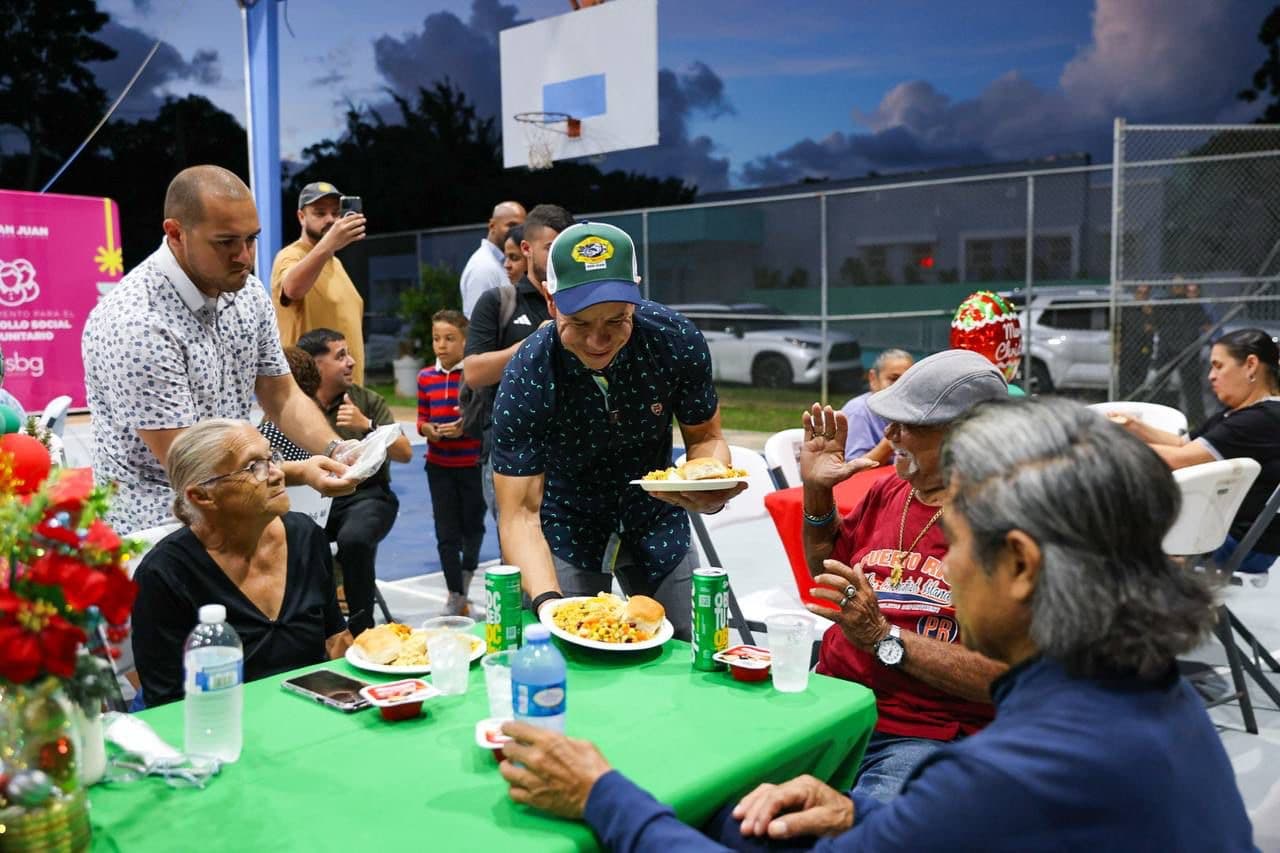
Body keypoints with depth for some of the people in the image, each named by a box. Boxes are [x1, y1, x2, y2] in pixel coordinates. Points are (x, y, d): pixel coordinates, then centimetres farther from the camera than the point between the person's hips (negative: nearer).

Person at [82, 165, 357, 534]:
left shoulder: (248, 292, 0)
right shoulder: (135, 323, -22)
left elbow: (283, 397, 7)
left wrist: (334, 449, -11)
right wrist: (299, 473, -26)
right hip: (157, 520, -6)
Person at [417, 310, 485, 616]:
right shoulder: (426, 377, 3)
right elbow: (421, 419, 9)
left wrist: (467, 426, -24)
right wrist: (428, 429, -12)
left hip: (473, 464, -3)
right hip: (439, 466, 3)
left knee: (473, 525, 13)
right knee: (446, 533, 5)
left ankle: (466, 575, 42)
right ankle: (457, 597, 16)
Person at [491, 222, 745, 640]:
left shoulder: (676, 340, -23)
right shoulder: (525, 380, -29)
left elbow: (704, 437, -9)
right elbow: (520, 513, -28)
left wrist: (714, 487, -32)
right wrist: (547, 601, -45)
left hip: (655, 514, 2)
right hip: (569, 519, -2)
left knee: (687, 652, 10)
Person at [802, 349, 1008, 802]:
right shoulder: (889, 491, 11)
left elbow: (1005, 676, -17)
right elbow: (826, 569, 29)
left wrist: (883, 637, -20)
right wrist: (817, 493, 13)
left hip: (927, 734, -6)